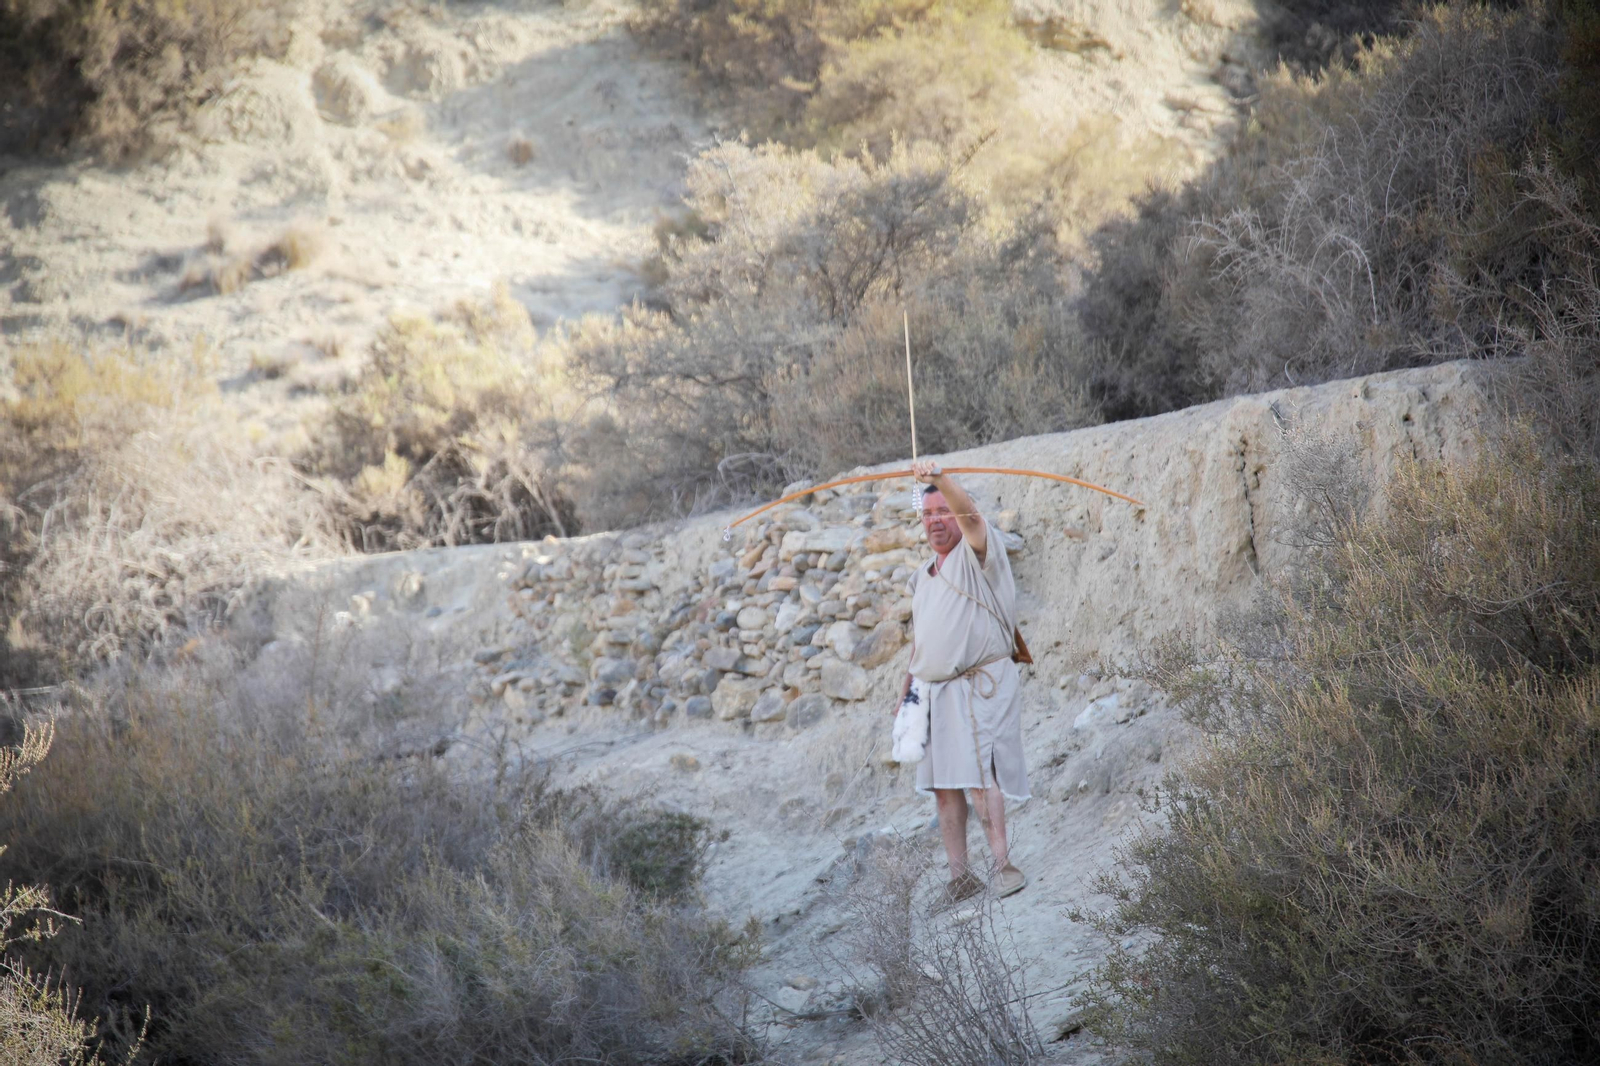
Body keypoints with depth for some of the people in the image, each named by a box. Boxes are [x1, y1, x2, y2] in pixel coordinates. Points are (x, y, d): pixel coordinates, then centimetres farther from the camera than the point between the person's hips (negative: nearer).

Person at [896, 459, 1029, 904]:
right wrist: (906, 690, 21)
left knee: (978, 772, -20)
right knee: (943, 783, 5)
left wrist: (939, 477, -42)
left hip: (978, 683, -7)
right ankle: (960, 875, 9)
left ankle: (1003, 864, -22)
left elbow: (969, 515, -25)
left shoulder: (977, 554, -3)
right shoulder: (922, 576, 20)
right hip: (933, 690, 7)